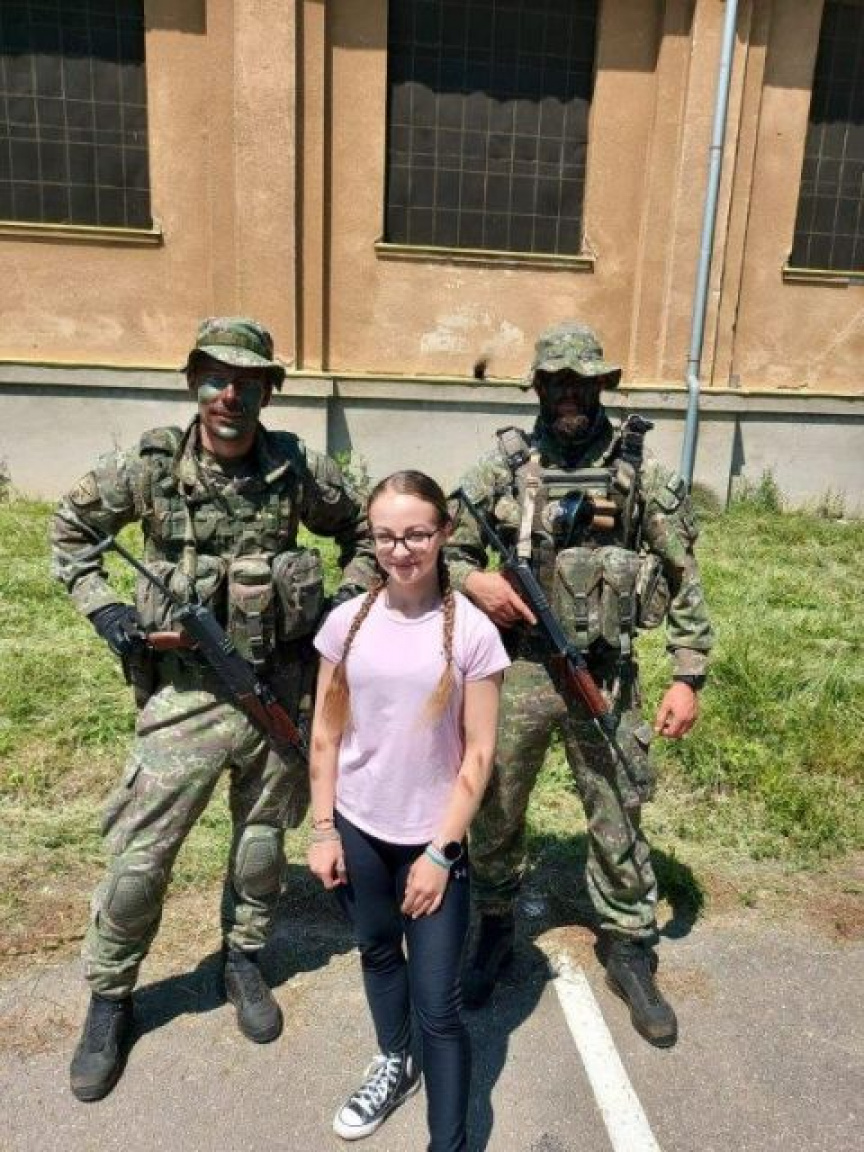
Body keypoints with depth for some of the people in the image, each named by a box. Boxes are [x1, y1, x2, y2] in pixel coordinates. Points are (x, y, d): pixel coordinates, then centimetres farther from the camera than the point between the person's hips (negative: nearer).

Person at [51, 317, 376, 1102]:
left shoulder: (297, 469, -6)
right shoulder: (150, 467, -9)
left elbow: (362, 529, 10)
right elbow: (71, 528, 7)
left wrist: (351, 603, 0)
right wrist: (101, 604, -5)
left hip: (280, 686, 2)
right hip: (185, 692, -1)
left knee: (264, 838, 17)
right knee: (141, 852, 4)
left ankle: (245, 963, 42)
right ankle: (110, 998, 29)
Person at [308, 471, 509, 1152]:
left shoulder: (472, 633, -13)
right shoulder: (348, 622, -6)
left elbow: (478, 755, -10)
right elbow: (325, 735, 1)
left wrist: (440, 851, -11)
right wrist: (323, 830, 0)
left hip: (433, 840, -3)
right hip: (357, 831, 4)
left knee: (438, 1007, 2)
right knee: (378, 953, 25)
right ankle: (394, 1066, 52)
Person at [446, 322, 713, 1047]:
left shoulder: (638, 468, -2)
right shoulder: (505, 466, -1)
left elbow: (684, 578, 0)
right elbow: (446, 550, 6)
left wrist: (689, 676, -4)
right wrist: (473, 580, -16)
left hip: (606, 676, 0)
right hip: (516, 670, 1)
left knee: (619, 822, 11)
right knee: (494, 813, 14)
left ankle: (630, 953, 34)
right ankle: (496, 932, 39)